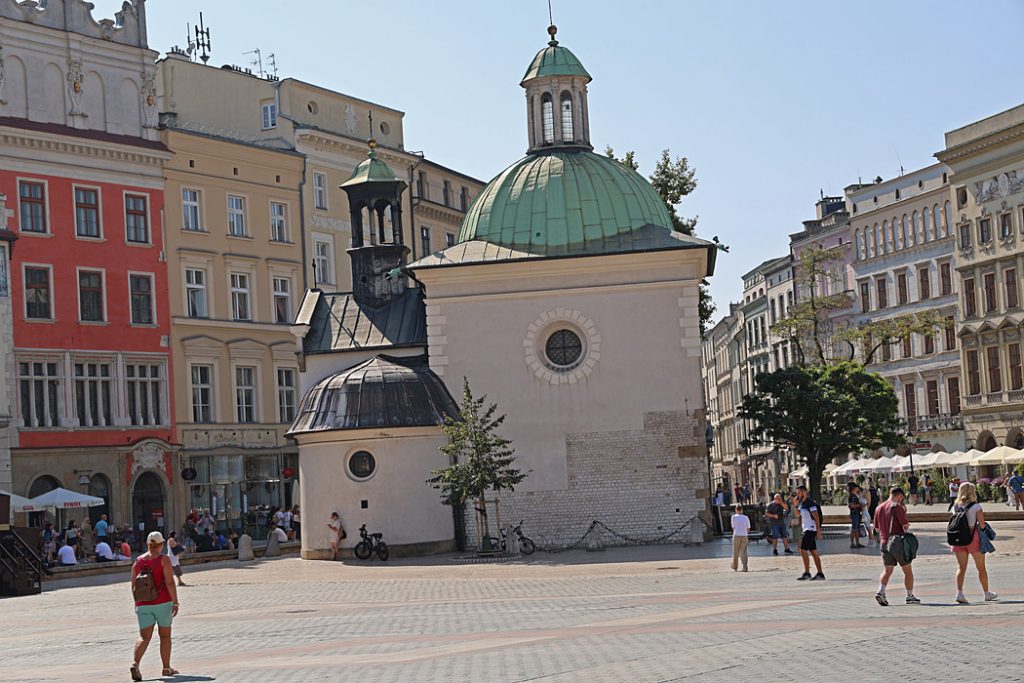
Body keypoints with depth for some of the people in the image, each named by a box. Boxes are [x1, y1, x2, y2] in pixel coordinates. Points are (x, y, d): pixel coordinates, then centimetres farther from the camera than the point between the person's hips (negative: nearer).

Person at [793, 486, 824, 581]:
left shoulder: (810, 503, -14)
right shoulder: (802, 503, 14)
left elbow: (816, 517, -16)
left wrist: (818, 531, -20)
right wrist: (795, 505, 8)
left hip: (811, 529, -10)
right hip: (806, 530, 10)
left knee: (803, 550, -12)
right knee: (813, 552, 8)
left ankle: (806, 573, -10)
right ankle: (820, 574, 9)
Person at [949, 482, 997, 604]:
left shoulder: (955, 507, 4)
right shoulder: (976, 506, -9)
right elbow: (982, 525, -11)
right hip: (973, 538, -3)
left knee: (961, 567, 1)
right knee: (981, 568, 12)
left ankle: (959, 592, -17)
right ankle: (987, 593, 24)